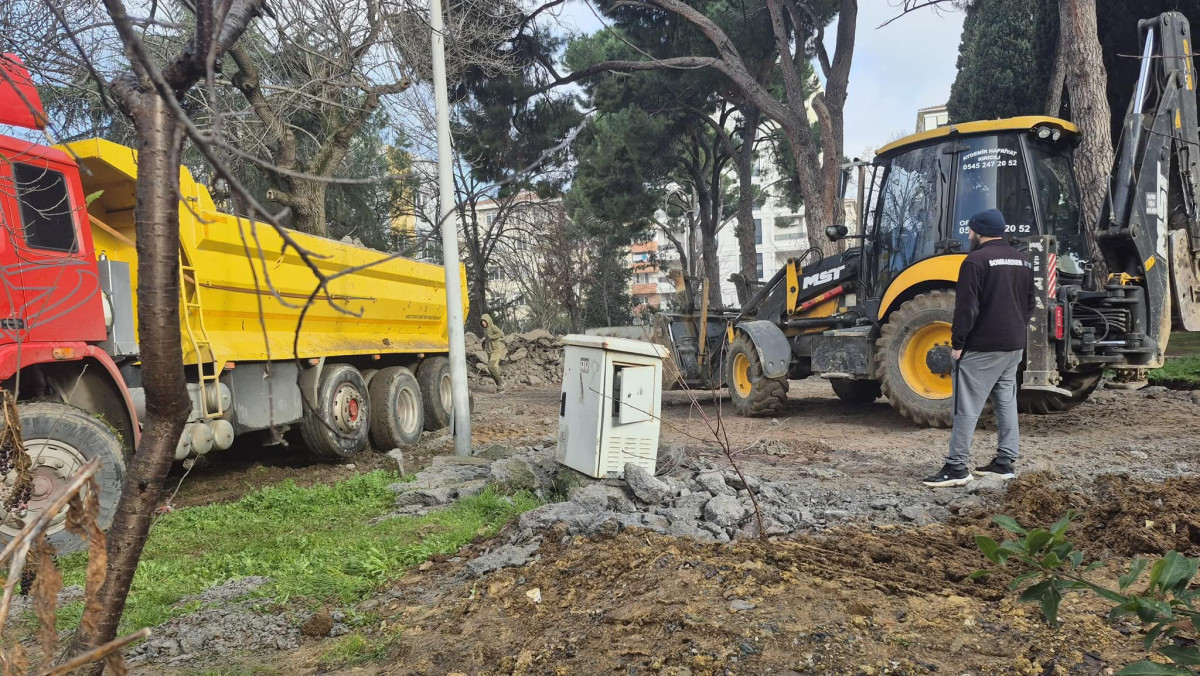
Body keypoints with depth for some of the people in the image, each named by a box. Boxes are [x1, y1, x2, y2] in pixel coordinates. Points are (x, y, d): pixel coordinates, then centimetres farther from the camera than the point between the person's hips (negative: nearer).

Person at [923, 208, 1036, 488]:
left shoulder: (977, 260, -13)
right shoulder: (1023, 262, 14)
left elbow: (966, 308, -18)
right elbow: (1029, 306, 18)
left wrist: (957, 343, -13)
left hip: (982, 347, -8)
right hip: (1015, 346, 9)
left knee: (967, 406, -6)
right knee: (1006, 402, 14)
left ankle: (957, 467, -6)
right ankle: (1005, 462, 18)